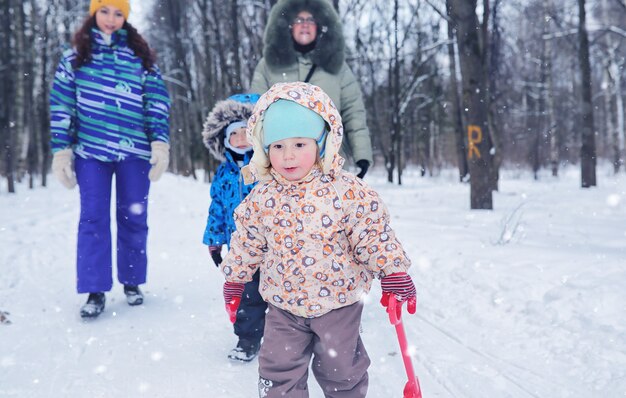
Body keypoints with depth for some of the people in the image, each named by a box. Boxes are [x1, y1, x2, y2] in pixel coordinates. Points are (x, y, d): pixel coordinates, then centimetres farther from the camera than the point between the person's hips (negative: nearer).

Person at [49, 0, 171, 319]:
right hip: (90, 150, 0)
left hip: (135, 150, 0)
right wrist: (61, 149, 0)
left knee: (133, 218, 6)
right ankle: (95, 291, 4)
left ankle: (132, 282, 20)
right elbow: (61, 105, 7)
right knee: (93, 219, -2)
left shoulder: (140, 57, 9)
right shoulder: (75, 57, 9)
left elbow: (158, 100, 3)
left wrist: (160, 141, -8)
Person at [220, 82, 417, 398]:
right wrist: (234, 278, 12)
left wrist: (393, 272, -10)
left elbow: (373, 232, -11)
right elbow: (246, 241, 6)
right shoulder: (263, 197, -6)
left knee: (341, 369, 15)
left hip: (338, 299, -2)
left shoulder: (346, 190, -17)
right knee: (278, 370, 8)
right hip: (283, 303, 3)